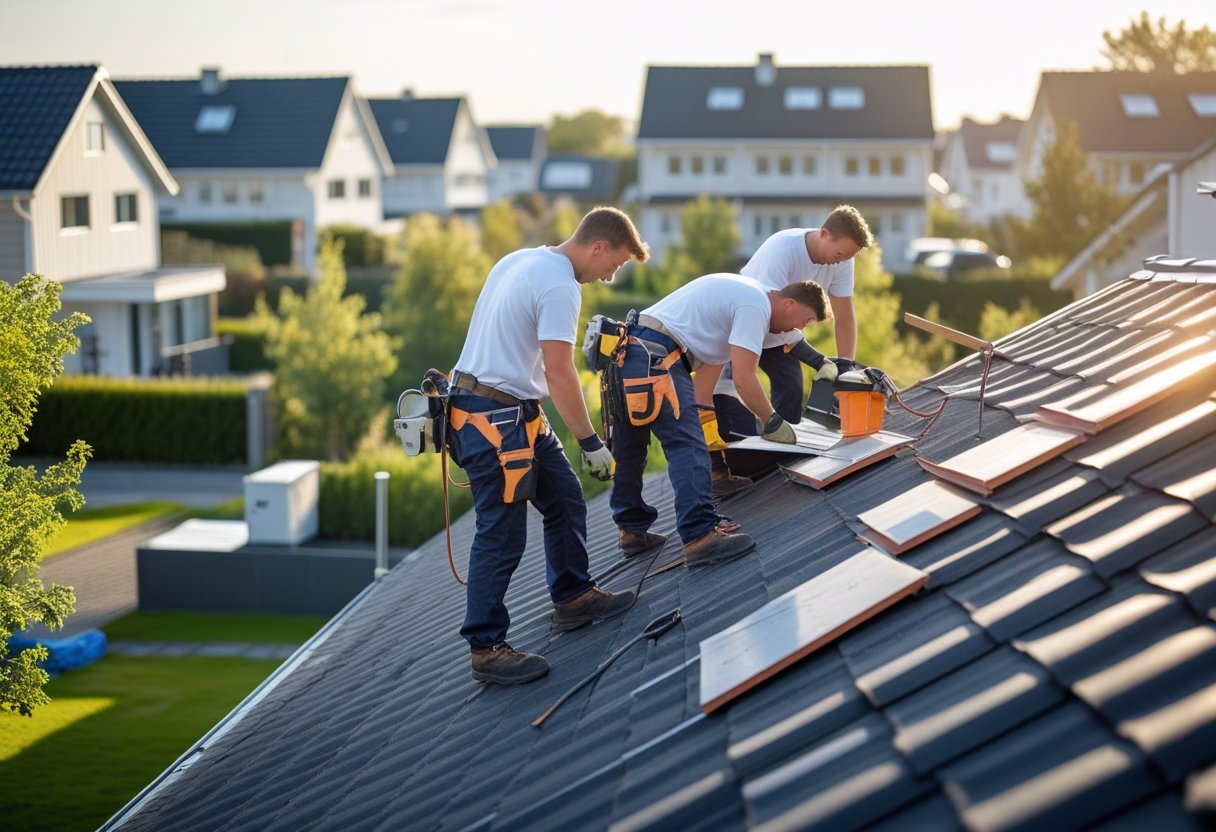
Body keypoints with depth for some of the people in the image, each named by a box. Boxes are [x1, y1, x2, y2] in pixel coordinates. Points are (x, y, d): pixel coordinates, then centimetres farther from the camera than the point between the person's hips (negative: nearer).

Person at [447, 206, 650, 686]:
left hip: (514, 413, 11)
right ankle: (485, 648, 2)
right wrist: (591, 443, -15)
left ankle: (572, 597, 31)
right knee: (502, 534, -5)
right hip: (494, 418, -11)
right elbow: (559, 373, -21)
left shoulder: (520, 260, 14)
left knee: (565, 499, 19)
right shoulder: (560, 287, -17)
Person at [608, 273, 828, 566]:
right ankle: (700, 537, -26)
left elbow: (710, 365, 25)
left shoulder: (741, 295, 23)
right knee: (688, 446, -17)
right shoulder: (756, 305, -8)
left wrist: (700, 416, 25)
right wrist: (773, 422, 0)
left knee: (630, 451, 19)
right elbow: (744, 379, -13)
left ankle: (633, 531, 31)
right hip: (653, 357, -11)